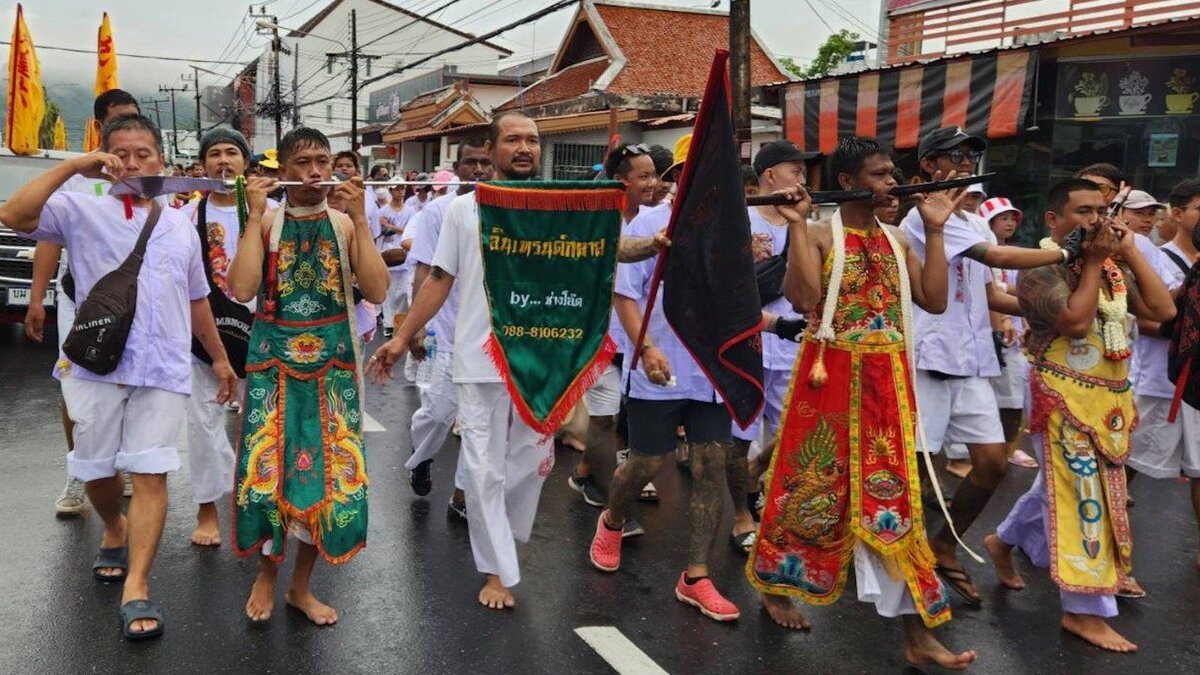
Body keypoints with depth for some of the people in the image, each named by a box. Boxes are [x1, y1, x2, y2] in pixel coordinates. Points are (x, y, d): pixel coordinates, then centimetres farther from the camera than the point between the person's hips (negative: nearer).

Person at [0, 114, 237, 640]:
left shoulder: (181, 227, 14)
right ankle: (114, 532, 43)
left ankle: (137, 588, -6)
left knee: (150, 476, -6)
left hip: (163, 370, 1)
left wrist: (219, 358, 24)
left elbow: (196, 300, 22)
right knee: (96, 470, 13)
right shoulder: (83, 211, 1)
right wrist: (72, 167, -17)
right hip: (97, 364, -1)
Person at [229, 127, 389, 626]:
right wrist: (255, 215, -15)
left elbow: (376, 292, -12)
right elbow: (242, 290, -16)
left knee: (330, 469, 4)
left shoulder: (345, 224, 2)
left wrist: (359, 219, -15)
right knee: (267, 466, -1)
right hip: (274, 358, -1)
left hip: (332, 361, 1)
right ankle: (267, 570, 26)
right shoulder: (267, 222, -1)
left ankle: (301, 584, 22)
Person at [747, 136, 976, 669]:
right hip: (833, 375, -5)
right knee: (815, 485, 7)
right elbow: (802, 296, -22)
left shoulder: (896, 239, 11)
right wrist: (796, 225, -22)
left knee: (889, 493, 6)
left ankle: (916, 633, 10)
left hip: (888, 382, 5)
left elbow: (934, 301, 3)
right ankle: (776, 586, 31)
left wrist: (934, 231, 2)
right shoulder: (819, 234, -6)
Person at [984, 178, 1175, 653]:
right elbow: (1076, 322, -26)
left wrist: (1130, 253, -3)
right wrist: (1093, 261, -17)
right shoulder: (1041, 267, -13)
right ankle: (1085, 611, 5)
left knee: (1062, 488, 18)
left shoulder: (1112, 265, 9)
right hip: (1065, 398, -7)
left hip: (1110, 397, 8)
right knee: (1082, 497, -5)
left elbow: (1162, 310, 1)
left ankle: (1005, 540, 40)